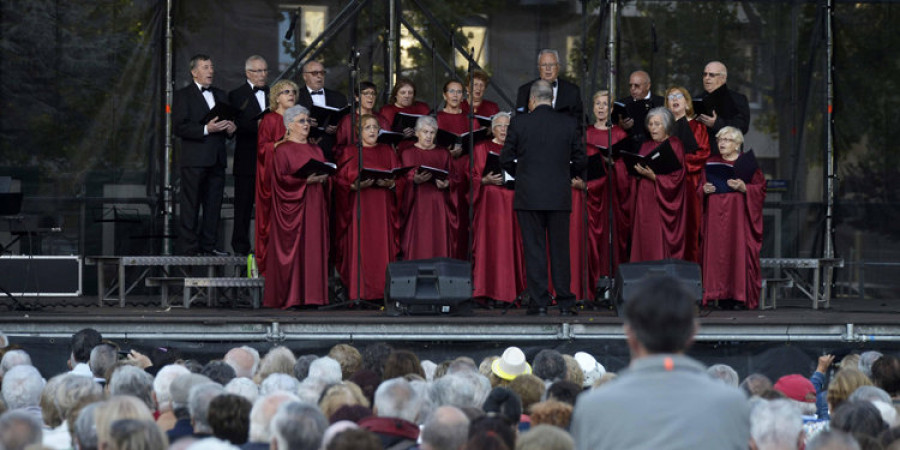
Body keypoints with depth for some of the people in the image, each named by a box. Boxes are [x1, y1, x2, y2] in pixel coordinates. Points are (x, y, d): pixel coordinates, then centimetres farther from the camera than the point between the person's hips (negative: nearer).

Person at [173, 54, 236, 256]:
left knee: (214, 205, 6)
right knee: (191, 205, -5)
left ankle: (208, 245, 11)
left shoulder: (220, 95, 20)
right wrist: (206, 130, -19)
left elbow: (228, 122, 26)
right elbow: (179, 127, -10)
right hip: (194, 159, -6)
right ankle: (189, 246, -3)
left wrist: (231, 129, 2)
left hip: (216, 159, 6)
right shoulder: (183, 95, 0)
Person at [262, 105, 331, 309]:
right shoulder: (282, 150, -3)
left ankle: (312, 295, 2)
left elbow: (325, 174, 20)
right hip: (293, 207, -6)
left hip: (314, 206, 6)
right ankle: (290, 297, -6)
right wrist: (305, 181, -19)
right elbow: (281, 179, -11)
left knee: (314, 250, 1)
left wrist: (323, 179, -2)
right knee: (293, 249, -8)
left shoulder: (316, 150, 18)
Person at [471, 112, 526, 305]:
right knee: (489, 243, -10)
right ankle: (487, 291, -11)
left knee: (510, 244, -2)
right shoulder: (482, 148, 7)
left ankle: (509, 292, -1)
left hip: (512, 202, 3)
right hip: (490, 201, -3)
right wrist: (486, 180, -17)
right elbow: (474, 177, 2)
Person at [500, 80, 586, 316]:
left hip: (529, 196, -2)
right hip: (560, 197, 2)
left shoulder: (519, 123, -4)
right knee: (560, 249, 8)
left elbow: (505, 159, 0)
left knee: (534, 250, 2)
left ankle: (539, 303, 0)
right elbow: (579, 161, 5)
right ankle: (565, 303, 9)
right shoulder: (569, 124, 1)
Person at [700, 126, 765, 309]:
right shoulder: (712, 162, 15)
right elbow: (700, 187, 16)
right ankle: (721, 295, -3)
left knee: (739, 251, -9)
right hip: (715, 217, 3)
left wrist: (743, 187, -16)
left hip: (738, 216, -3)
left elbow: (760, 188, 0)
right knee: (717, 252, -4)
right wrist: (705, 189, -5)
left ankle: (741, 295, -7)